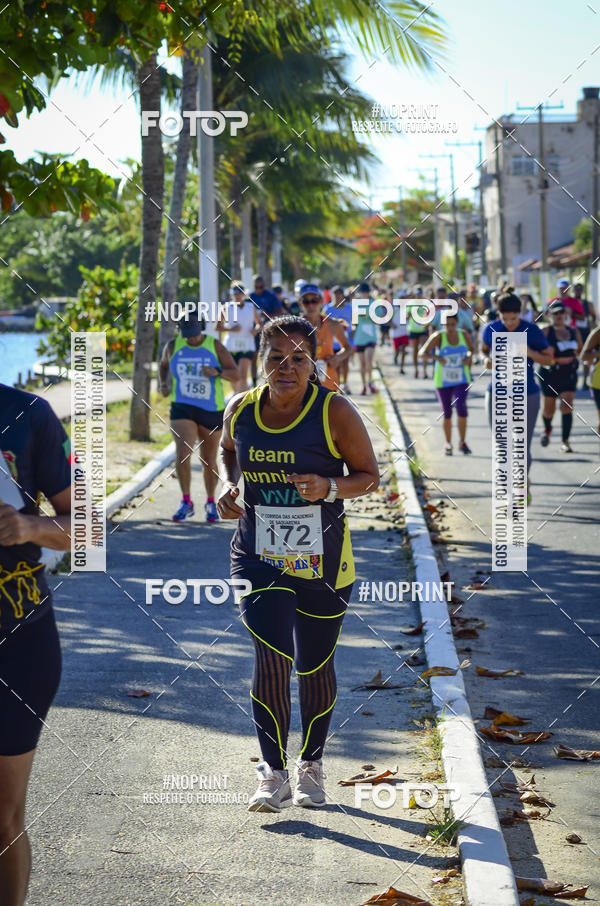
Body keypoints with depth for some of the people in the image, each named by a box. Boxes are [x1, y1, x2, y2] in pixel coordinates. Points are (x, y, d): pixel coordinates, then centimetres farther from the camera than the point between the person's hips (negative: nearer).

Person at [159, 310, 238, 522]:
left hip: (211, 410, 0)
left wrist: (217, 372, -25)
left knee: (209, 461, 10)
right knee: (182, 454, -19)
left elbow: (235, 375, -5)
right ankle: (186, 503, -8)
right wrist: (163, 384, 4)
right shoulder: (173, 346, 2)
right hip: (182, 408, 0)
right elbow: (163, 364, 23)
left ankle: (211, 502, 30)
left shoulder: (215, 346, -3)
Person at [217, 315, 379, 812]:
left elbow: (369, 476, -3)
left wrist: (330, 487, -22)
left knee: (314, 668, 11)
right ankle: (274, 776, 1)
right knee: (271, 658, -14)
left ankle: (311, 766, 34)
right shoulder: (240, 409, -2)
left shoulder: (335, 412, -12)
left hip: (322, 561, -1)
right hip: (259, 556, 1)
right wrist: (229, 486, 0)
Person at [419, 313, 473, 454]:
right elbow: (422, 353, -17)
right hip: (443, 381, -1)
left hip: (461, 380, 1)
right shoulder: (439, 336, -13)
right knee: (447, 414, 7)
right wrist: (436, 357, -35)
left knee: (461, 407, -19)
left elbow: (472, 349, 14)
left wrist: (469, 357, -9)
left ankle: (462, 442, -7)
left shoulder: (464, 335, -4)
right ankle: (448, 443, 26)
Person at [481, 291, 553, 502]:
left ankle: (525, 481, 34)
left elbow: (549, 359, -2)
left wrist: (531, 353, -22)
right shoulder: (491, 329, -5)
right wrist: (487, 359, -7)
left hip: (527, 397, -2)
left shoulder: (533, 331, -11)